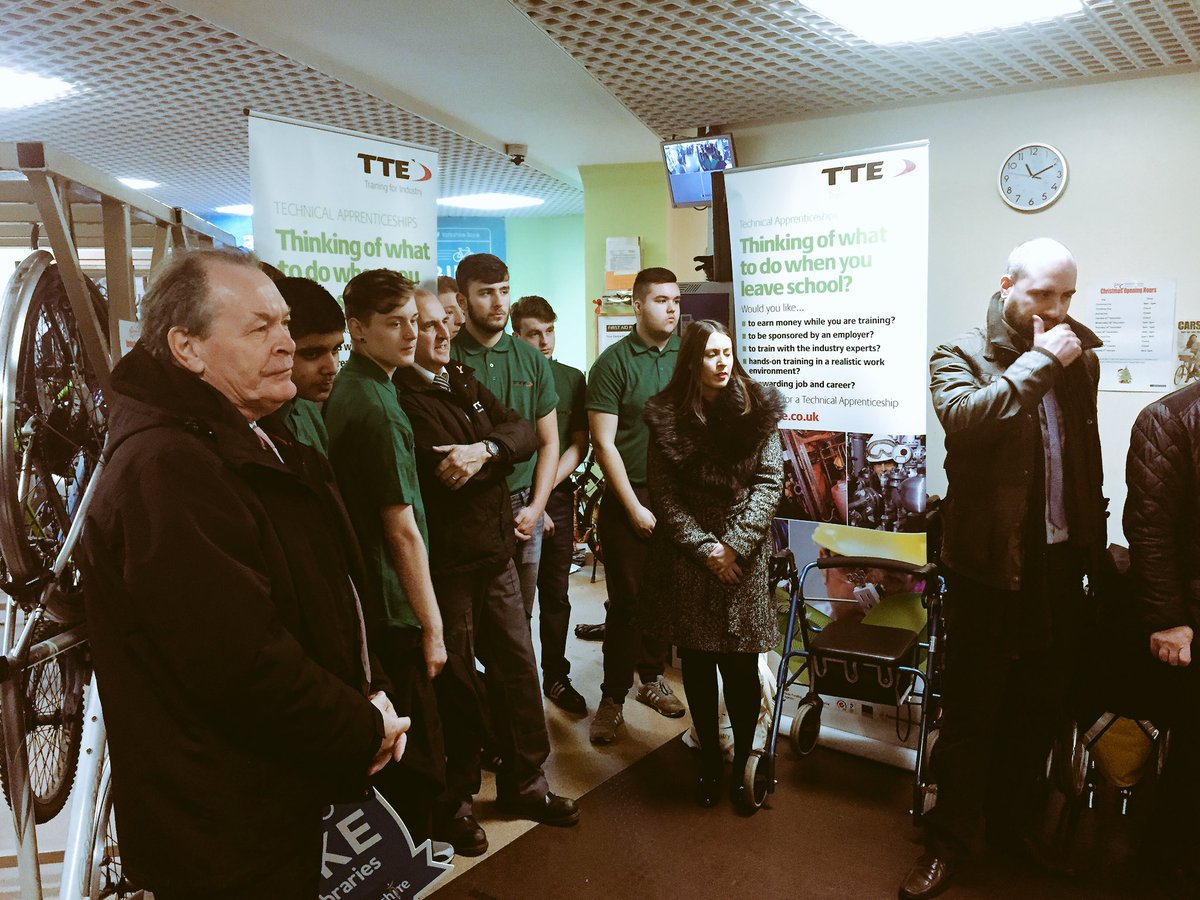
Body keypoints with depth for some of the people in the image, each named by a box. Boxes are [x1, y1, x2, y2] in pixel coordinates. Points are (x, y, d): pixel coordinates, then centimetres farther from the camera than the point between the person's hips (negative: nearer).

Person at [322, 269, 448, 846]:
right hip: (394, 609, -10)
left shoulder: (343, 392, 8)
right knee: (415, 755, 5)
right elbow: (403, 531, -20)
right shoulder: (378, 408, -21)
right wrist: (431, 626, -15)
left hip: (361, 597, 10)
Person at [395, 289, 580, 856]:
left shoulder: (464, 382, 13)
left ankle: (525, 783, 32)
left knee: (517, 664, 14)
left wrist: (484, 450, -17)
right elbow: (433, 476, -23)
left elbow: (523, 432, 3)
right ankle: (453, 800, 28)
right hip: (444, 565, -7)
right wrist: (493, 461, -7)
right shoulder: (398, 397, -12)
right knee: (455, 680, 7)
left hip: (495, 553, 7)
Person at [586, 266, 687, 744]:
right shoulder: (613, 362, -6)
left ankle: (652, 678, 30)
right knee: (626, 600, 1)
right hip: (629, 498, -3)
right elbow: (604, 443, -8)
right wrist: (634, 507, -10)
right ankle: (613, 699, 14)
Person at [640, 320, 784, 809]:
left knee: (741, 667, 2)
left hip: (744, 558, -1)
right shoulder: (667, 416, -1)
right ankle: (709, 759, 28)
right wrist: (705, 549, -10)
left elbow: (769, 482, -4)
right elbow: (664, 494, -2)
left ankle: (743, 761, 21)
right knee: (697, 665, 10)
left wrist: (734, 544, -12)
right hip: (687, 560, 1)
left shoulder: (758, 408, -1)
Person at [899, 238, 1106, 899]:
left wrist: (1092, 540, 15)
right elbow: (964, 415, -28)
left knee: (1039, 708, 16)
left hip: (1060, 568, 5)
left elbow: (1088, 460, 17)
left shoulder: (1080, 360, 11)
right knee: (971, 709, 5)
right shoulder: (961, 357, -5)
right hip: (990, 566, -5)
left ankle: (1013, 826, 34)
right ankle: (950, 839, 21)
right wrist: (1040, 361, -20)